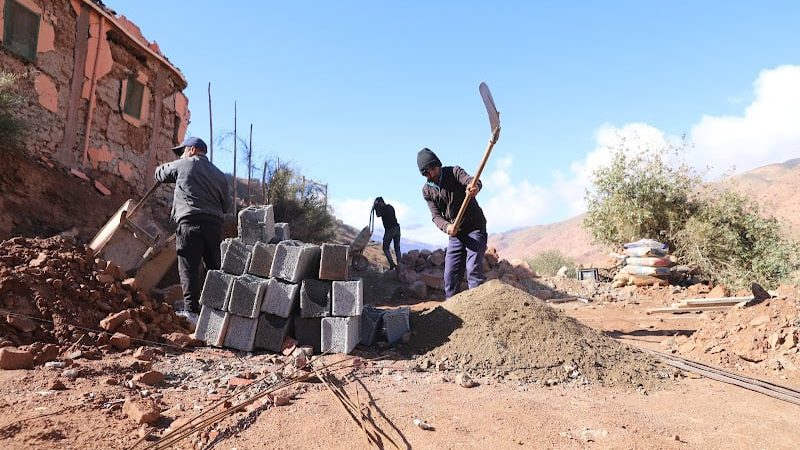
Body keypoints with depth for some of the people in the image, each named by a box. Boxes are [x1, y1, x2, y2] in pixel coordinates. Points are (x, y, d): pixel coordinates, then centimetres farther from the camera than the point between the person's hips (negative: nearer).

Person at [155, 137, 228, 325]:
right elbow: (225, 206, 20)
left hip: (190, 222, -5)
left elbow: (159, 173, 23)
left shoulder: (184, 164, 8)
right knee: (214, 267, 11)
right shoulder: (220, 175, 21)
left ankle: (191, 311, -10)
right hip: (215, 225, 5)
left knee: (189, 267, -5)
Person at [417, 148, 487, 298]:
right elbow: (436, 216, -4)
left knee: (473, 269, -17)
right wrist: (446, 226, -28)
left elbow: (472, 181, -28)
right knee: (450, 274, 3)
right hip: (455, 233, 5)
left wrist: (474, 187, -54)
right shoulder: (427, 190, 2)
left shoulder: (454, 172, -8)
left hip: (475, 228, -4)